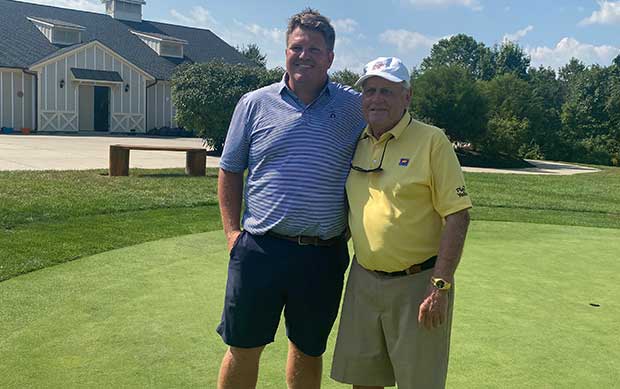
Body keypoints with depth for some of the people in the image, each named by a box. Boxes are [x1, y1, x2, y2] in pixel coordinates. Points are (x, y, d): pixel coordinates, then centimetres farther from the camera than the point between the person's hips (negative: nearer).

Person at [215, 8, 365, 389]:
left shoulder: (355, 107, 2)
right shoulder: (254, 103, 4)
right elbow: (230, 171, 10)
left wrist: (354, 231, 0)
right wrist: (232, 230, 1)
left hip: (324, 256, 0)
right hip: (260, 249, 0)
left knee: (308, 351, 16)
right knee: (243, 350, 9)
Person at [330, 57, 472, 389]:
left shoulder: (431, 141, -9)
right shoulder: (356, 143, 8)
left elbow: (457, 215, -13)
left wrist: (440, 286, -18)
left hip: (417, 283, -5)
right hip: (363, 280, 5)